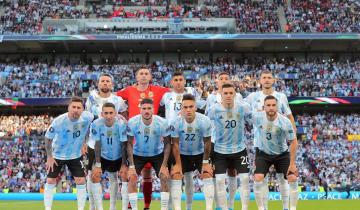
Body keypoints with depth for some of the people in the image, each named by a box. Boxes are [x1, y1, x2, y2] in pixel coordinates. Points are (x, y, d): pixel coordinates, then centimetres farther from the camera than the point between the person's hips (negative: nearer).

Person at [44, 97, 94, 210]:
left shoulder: (87, 117, -22)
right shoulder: (59, 121, -29)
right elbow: (48, 138, -13)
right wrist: (49, 157, -11)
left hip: (75, 155, 2)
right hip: (57, 155, -2)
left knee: (81, 181, -3)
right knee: (50, 181, -1)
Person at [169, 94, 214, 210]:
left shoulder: (205, 121, -26)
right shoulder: (176, 122, -26)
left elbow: (207, 142, -14)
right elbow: (175, 144, -16)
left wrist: (205, 162, -9)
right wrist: (178, 164, -14)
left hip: (200, 153, 0)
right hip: (183, 154, 0)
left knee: (207, 176, -11)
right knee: (176, 175, -9)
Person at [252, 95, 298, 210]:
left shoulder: (285, 122, -24)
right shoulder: (257, 117, -21)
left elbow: (293, 142, -14)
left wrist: (292, 163, -14)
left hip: (282, 154, 0)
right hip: (263, 153, 0)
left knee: (293, 178, -11)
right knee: (258, 178, -19)